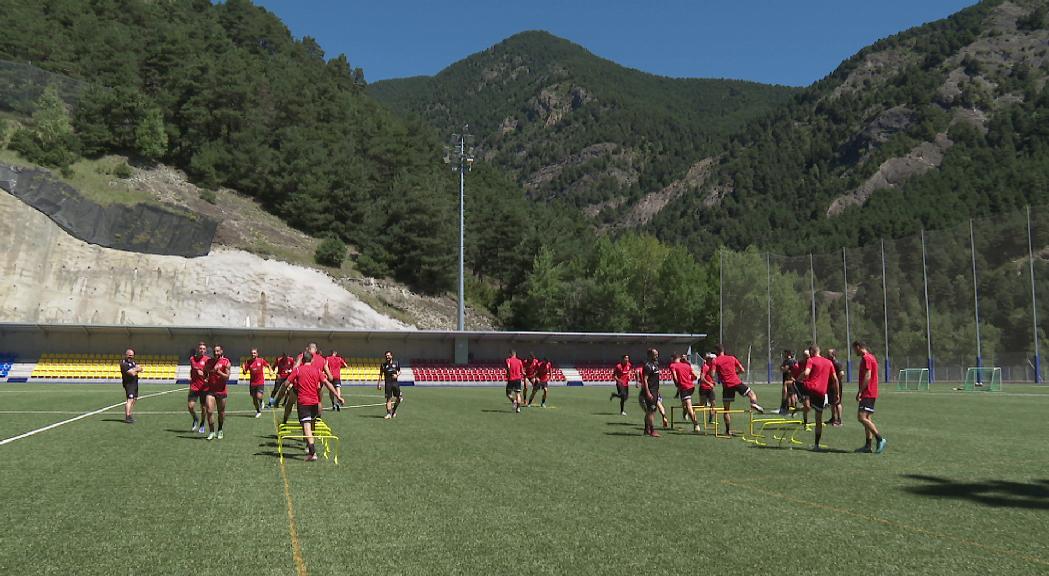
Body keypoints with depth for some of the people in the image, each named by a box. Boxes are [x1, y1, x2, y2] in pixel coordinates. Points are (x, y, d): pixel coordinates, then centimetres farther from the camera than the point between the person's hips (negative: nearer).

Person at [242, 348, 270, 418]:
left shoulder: (261, 360, -5)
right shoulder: (248, 362, -2)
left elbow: (268, 365, 11)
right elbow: (245, 372, 1)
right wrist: (243, 369, -19)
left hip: (260, 382, -2)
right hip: (252, 383, 2)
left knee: (259, 396, -20)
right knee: (254, 400, 7)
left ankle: (261, 402, 16)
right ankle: (258, 411, 28)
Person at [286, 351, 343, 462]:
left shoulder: (297, 370, -1)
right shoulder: (317, 370, 3)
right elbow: (327, 383, -5)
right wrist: (337, 395, -6)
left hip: (302, 402, -3)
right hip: (314, 402, 3)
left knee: (306, 426, -10)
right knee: (312, 425, 22)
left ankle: (313, 452, -23)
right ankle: (309, 447, 37)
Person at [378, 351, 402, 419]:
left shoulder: (396, 363, 7)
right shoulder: (383, 364, 3)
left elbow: (399, 371, 18)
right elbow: (381, 374, 7)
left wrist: (397, 375, -5)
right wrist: (379, 383, 1)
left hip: (395, 382, 2)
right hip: (388, 383, -2)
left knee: (397, 399, 5)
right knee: (388, 399, -6)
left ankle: (394, 410, 28)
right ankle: (389, 413, -2)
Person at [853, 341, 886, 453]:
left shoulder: (866, 358, -12)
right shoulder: (871, 357, 19)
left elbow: (867, 376, -20)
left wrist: (860, 392, -19)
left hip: (867, 394, -10)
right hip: (871, 393, 10)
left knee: (862, 417, -15)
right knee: (867, 419, 9)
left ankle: (879, 439, -14)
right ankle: (868, 445, 10)